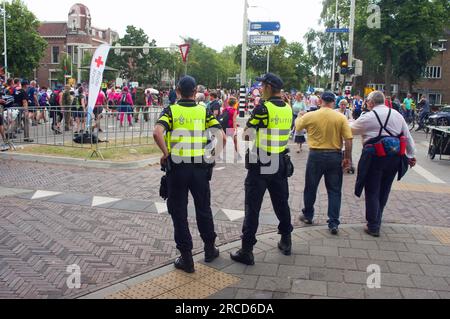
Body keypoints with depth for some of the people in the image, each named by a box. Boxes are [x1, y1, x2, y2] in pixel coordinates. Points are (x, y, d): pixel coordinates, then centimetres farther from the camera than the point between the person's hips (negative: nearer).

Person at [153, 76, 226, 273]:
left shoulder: (171, 111, -2)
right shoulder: (204, 111, 2)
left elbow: (157, 133, -21)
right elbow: (221, 136, -8)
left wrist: (165, 153, -8)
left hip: (177, 167, -2)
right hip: (200, 166, 2)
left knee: (179, 212, 8)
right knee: (203, 209, 18)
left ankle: (186, 258, 12)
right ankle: (210, 249, 31)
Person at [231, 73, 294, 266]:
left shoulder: (263, 108, -15)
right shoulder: (288, 109, 4)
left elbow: (247, 135, -12)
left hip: (260, 164, -6)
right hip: (281, 163, 6)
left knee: (253, 206, 0)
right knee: (281, 202, 19)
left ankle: (247, 251, 4)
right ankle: (286, 242, 31)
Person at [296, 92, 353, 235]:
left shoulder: (310, 116, -6)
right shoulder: (341, 118, -6)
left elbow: (297, 126, 12)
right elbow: (349, 140, -9)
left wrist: (299, 118, 34)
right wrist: (348, 158, 1)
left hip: (316, 155, 0)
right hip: (335, 156, 0)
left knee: (311, 187, 17)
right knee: (334, 190, 8)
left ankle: (308, 216, 32)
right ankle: (334, 223, 7)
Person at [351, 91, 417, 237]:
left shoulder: (368, 117, -8)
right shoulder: (397, 115, 8)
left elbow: (351, 130, 4)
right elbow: (408, 136, 11)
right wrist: (411, 155, 19)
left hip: (376, 157, -5)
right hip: (395, 157, 5)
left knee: (372, 192, 5)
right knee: (384, 190, 17)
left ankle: (373, 227, 11)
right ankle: (376, 221, 31)